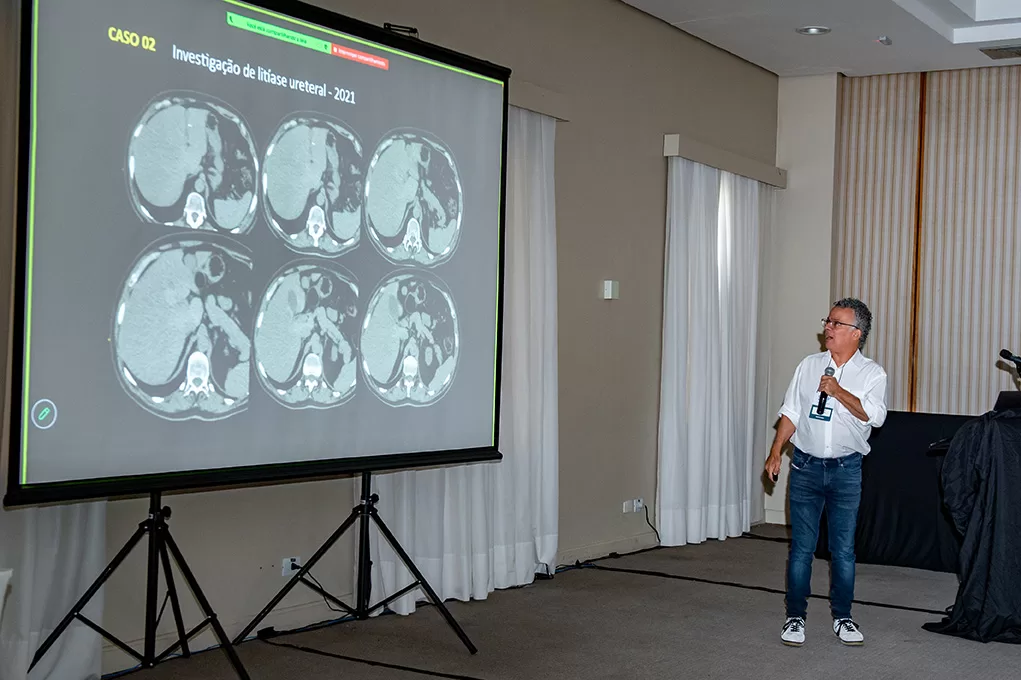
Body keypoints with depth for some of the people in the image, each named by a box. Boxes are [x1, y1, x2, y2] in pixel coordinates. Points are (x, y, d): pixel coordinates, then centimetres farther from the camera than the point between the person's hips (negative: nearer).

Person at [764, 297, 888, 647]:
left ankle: (842, 617, 18)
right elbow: (791, 412, 9)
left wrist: (838, 392, -19)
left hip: (846, 470, -1)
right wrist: (775, 452, 2)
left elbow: (874, 415, -16)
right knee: (801, 547, 3)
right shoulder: (809, 365, 8)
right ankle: (795, 617, 12)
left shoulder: (872, 373, 0)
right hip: (806, 467, 1)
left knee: (844, 549, 5)